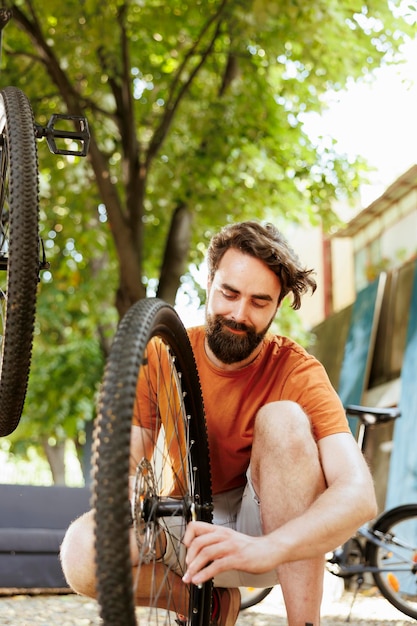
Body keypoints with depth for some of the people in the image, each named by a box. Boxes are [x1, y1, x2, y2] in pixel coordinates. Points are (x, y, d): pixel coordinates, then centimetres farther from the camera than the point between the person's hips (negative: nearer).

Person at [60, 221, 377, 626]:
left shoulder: (297, 372, -16)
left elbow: (359, 494, -30)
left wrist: (268, 547, -48)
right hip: (187, 529, 2)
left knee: (284, 420, -28)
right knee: (83, 553, -29)